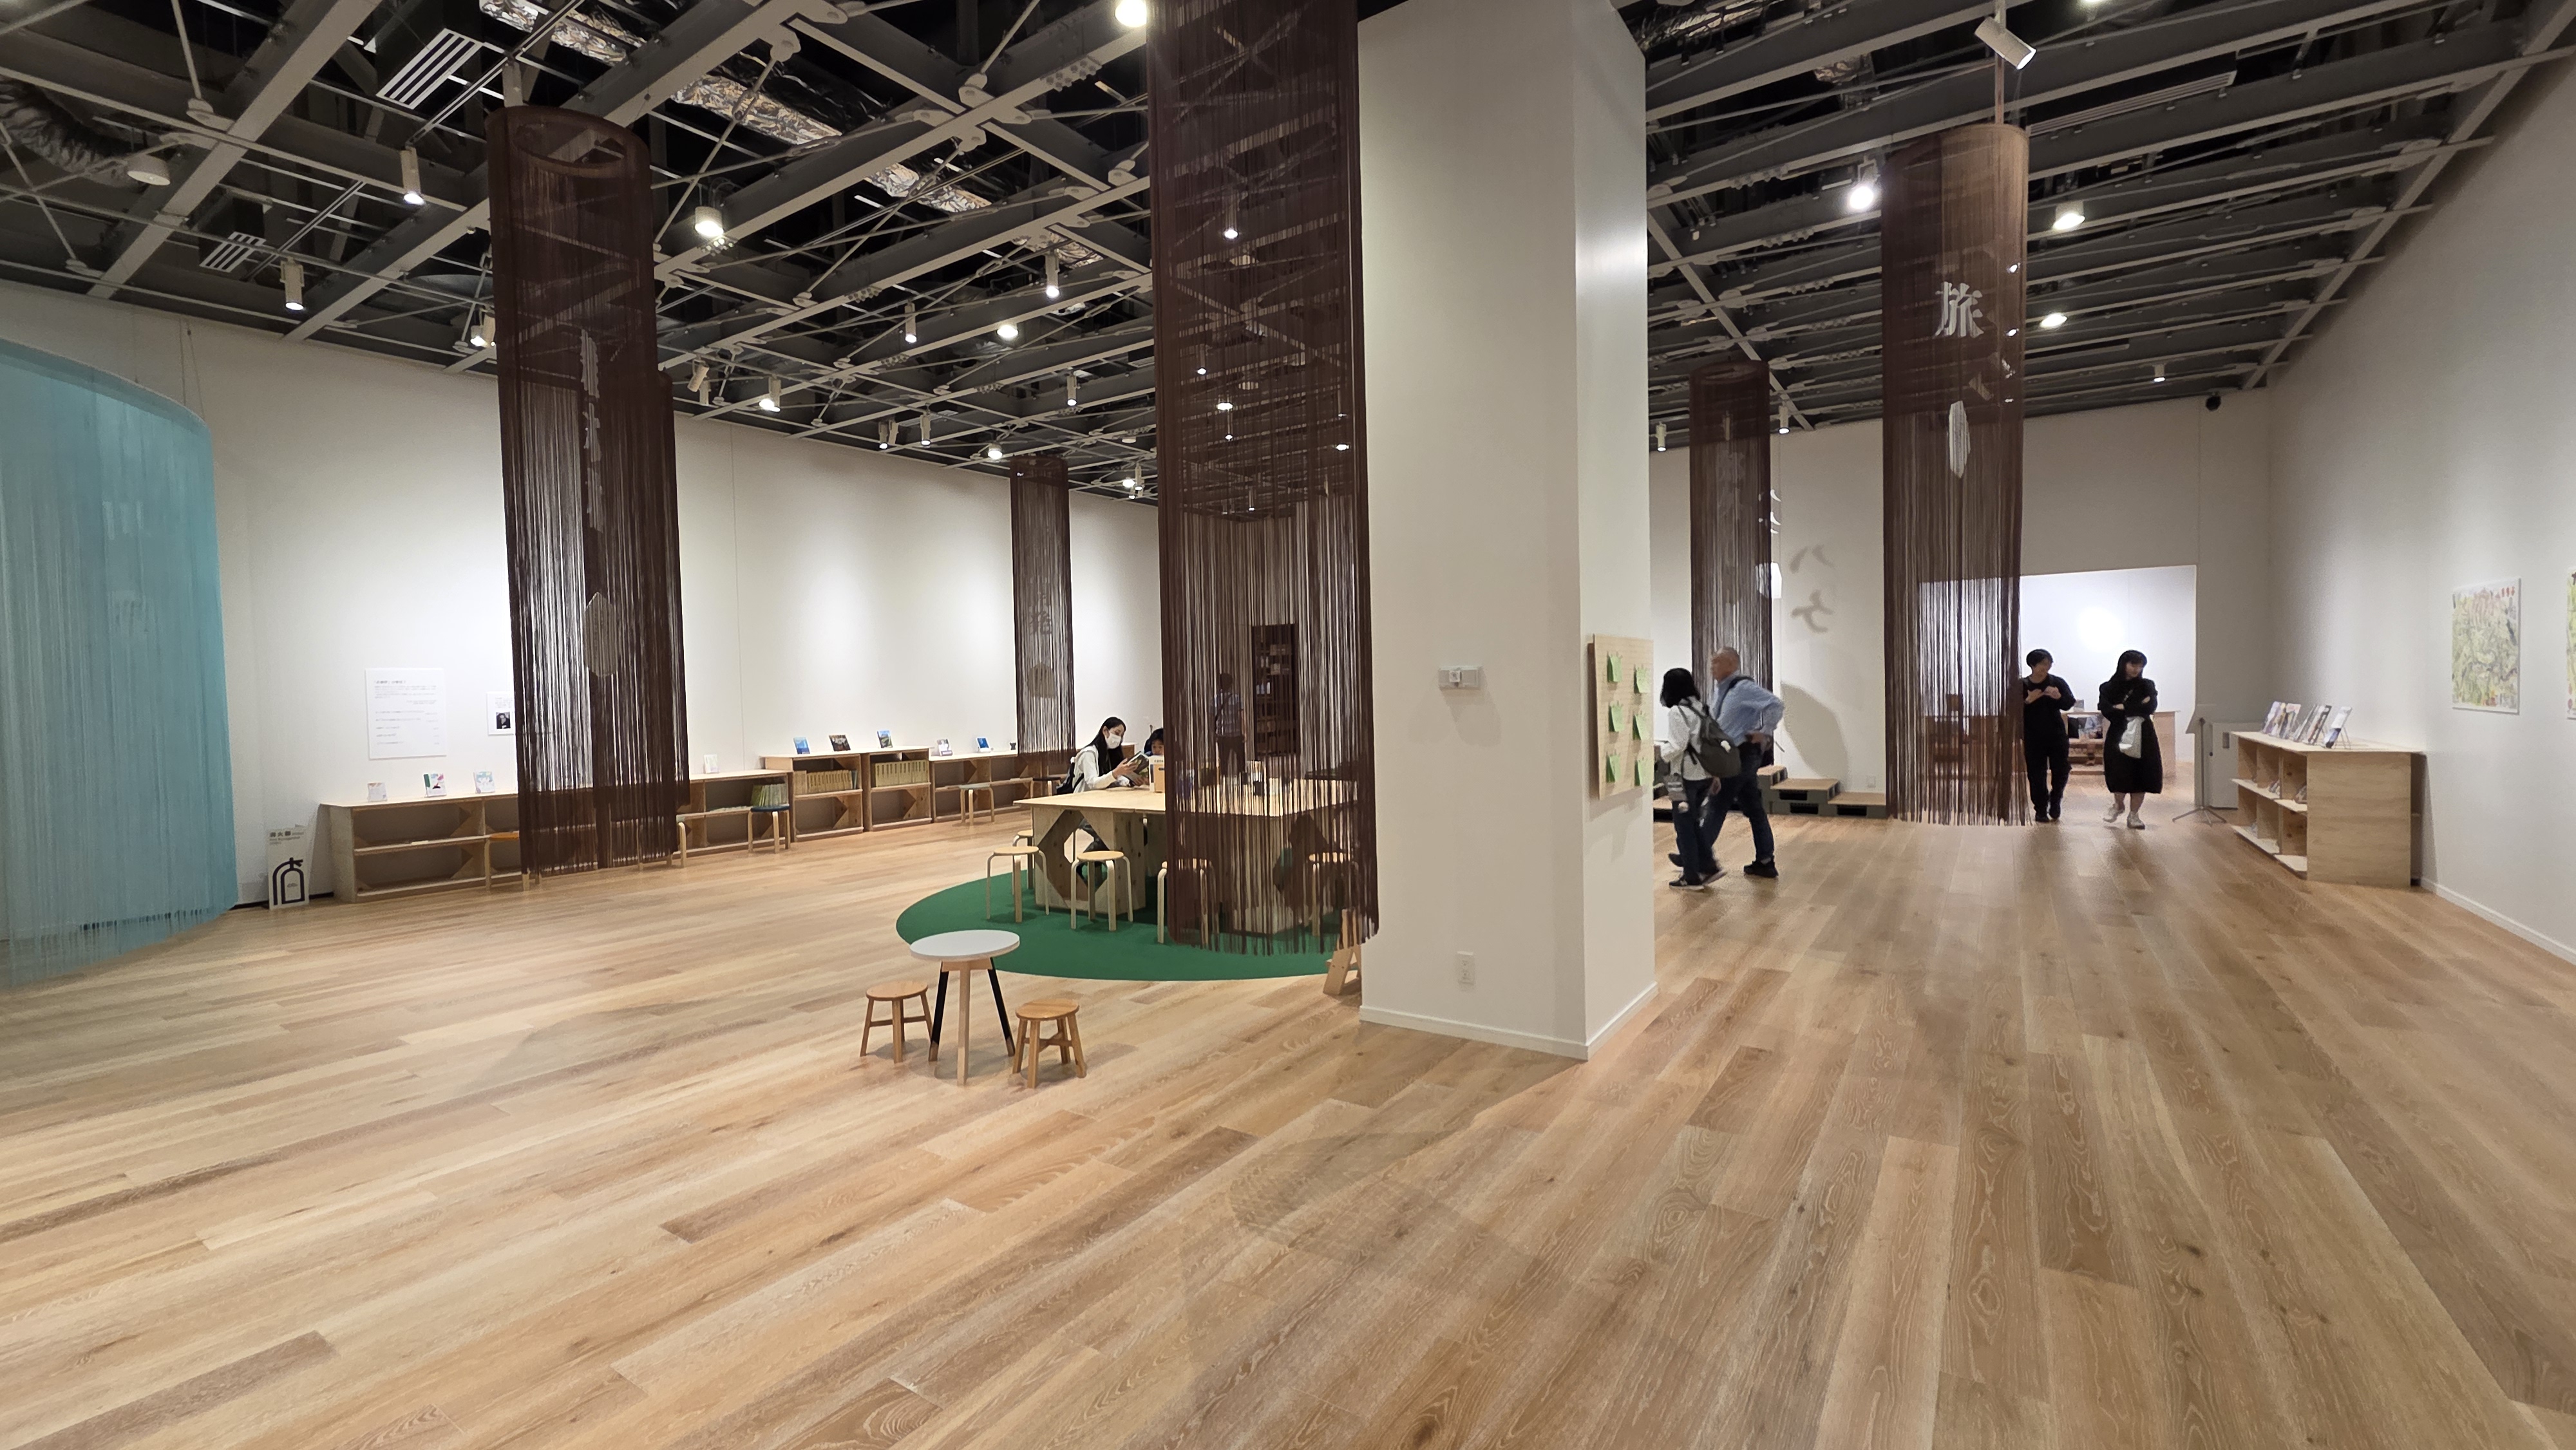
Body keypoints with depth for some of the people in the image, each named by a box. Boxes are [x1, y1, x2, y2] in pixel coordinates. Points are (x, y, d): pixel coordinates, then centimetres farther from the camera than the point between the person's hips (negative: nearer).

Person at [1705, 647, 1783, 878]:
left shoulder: (1743, 687, -15)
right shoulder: (1720, 690, 11)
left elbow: (1776, 704, -23)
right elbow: (1716, 722, 22)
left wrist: (1765, 732, -17)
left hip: (1741, 755, -9)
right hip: (1732, 755, 9)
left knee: (1717, 806, -3)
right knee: (1754, 809, 12)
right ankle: (1765, 862, 18)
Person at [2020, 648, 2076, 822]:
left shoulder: (2057, 683, 1)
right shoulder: (2022, 686, -2)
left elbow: (2070, 704, -6)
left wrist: (2059, 697, -26)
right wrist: (2027, 701, -21)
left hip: (2056, 735, 1)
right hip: (2033, 737, -1)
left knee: (2061, 771, -1)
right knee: (2037, 775, 1)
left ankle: (2055, 801, 24)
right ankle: (2040, 809, 12)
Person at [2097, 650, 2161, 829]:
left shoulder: (2147, 685, 8)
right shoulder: (2108, 687, 3)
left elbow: (2150, 707, -9)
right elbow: (2107, 712, -11)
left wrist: (2123, 708, -9)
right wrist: (2137, 708, -11)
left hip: (2143, 737, 2)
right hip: (2118, 736, -2)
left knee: (2141, 775, -1)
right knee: (2119, 773, -9)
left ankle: (2133, 815, 10)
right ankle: (2118, 804, 20)